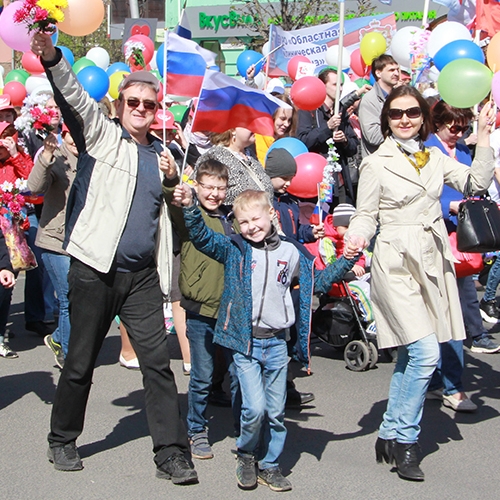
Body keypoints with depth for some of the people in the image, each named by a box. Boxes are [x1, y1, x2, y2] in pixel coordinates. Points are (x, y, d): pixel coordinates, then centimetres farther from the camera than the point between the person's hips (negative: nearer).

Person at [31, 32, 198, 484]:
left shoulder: (161, 154, 16)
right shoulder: (101, 134, 3)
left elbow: (172, 210, 25)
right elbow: (73, 97, -14)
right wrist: (51, 58, -31)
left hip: (143, 276, 3)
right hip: (95, 270, -3)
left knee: (158, 361, -2)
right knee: (80, 362, 7)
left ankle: (171, 453, 3)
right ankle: (62, 441, 26)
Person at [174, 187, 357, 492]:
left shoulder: (291, 252, 9)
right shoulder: (235, 249, 2)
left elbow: (318, 282, 20)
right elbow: (203, 237, -11)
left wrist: (347, 261, 14)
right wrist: (190, 208, -25)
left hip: (277, 343, 3)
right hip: (245, 342, -3)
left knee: (276, 411, 8)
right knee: (255, 408, -12)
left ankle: (270, 466, 24)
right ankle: (246, 455, 14)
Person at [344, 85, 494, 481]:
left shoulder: (435, 158, 11)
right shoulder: (376, 164, -2)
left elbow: (476, 183, 3)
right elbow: (366, 215, 0)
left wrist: (484, 137, -2)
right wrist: (356, 239, -20)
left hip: (433, 261, 6)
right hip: (396, 262, -5)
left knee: (411, 355, 9)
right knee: (425, 353, -16)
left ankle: (391, 434, 20)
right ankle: (404, 438, -2)